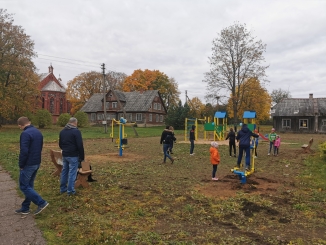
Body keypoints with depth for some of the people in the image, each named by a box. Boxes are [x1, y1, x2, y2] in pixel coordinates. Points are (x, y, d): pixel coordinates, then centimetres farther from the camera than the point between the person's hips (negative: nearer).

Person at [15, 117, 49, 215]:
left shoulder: (25, 134, -19)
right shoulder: (38, 132, 9)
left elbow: (24, 151, -24)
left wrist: (21, 165, -11)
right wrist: (36, 159, 15)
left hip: (28, 165, -9)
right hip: (37, 163, 9)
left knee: (24, 186, 2)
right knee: (29, 185, 16)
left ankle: (41, 202, -1)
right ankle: (25, 208, 25)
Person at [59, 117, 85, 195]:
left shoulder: (62, 131, 10)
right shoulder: (76, 131, -14)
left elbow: (60, 144, 18)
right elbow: (80, 145, -16)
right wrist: (82, 156, -9)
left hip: (64, 155, 7)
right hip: (73, 156, -7)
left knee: (64, 171, 16)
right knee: (72, 173, -1)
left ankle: (63, 188, 26)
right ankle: (70, 190, 3)